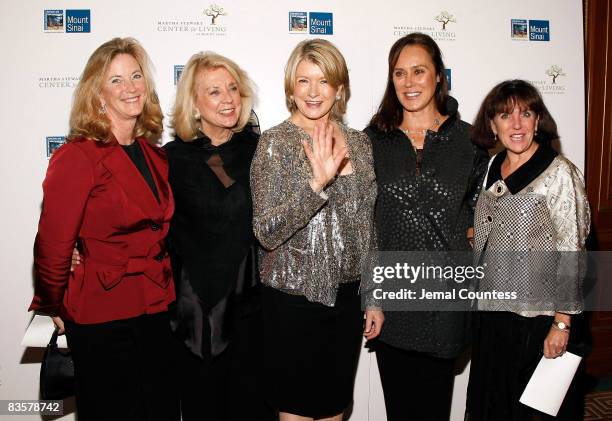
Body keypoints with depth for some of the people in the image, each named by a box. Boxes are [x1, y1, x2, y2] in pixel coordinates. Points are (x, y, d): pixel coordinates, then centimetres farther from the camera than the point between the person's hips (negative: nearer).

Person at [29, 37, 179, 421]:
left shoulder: (154, 155, 7)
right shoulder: (78, 156, -14)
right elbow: (52, 245, -10)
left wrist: (162, 292, 9)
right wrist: (54, 309, 1)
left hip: (156, 314, 6)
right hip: (102, 320, -6)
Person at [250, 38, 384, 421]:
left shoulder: (359, 143, 4)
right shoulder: (275, 142, -9)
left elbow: (368, 228, 10)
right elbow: (266, 231, -17)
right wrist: (318, 182, -28)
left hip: (347, 296, 4)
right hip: (293, 297, -4)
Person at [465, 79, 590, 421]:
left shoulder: (560, 173, -13)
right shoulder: (493, 169, 6)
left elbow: (571, 252, -14)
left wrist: (562, 323, -15)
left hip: (540, 316, -6)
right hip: (493, 314, 6)